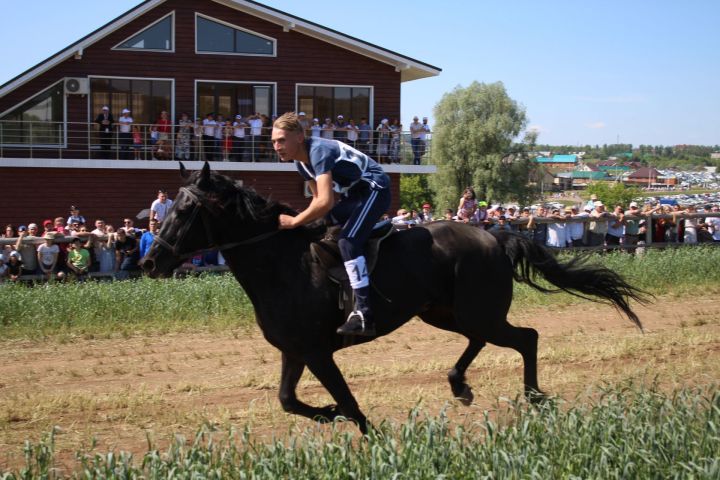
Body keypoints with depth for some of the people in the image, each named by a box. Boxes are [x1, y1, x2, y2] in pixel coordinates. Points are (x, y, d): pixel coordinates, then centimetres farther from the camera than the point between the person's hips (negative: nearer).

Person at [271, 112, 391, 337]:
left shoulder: (319, 151, -25)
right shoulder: (301, 161, 5)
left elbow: (325, 202, -34)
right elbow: (317, 197, 16)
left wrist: (294, 221, -25)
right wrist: (305, 221, 1)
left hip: (375, 189, -11)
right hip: (355, 194, 11)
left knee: (347, 241, -27)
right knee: (315, 233, 16)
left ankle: (364, 315, -33)